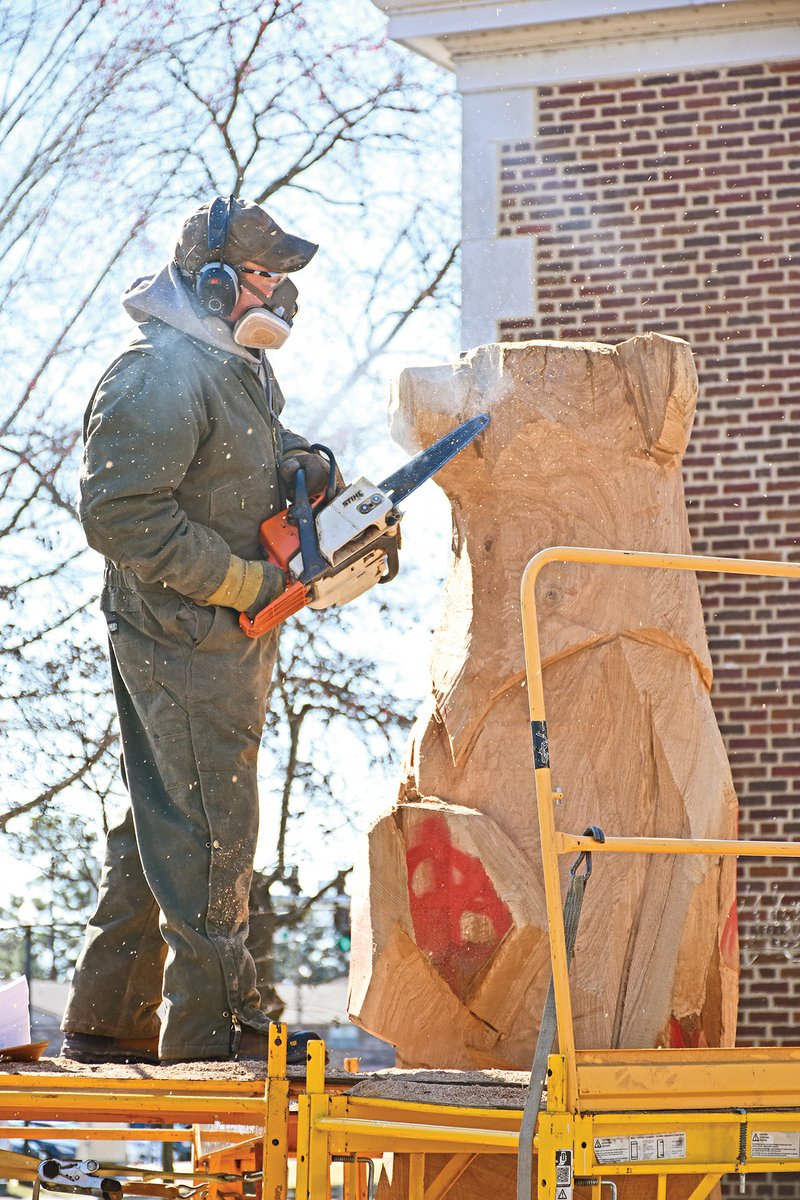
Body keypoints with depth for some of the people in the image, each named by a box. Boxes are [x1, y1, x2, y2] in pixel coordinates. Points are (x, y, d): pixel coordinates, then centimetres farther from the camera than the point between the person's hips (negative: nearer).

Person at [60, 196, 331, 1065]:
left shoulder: (243, 367, 13)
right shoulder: (158, 379, -19)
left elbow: (267, 452, 28)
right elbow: (121, 514, -24)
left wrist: (305, 464, 4)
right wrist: (244, 583, -21)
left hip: (230, 637, 10)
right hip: (182, 640, -10)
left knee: (159, 828, 14)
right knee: (211, 832, -7)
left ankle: (105, 1023, 23)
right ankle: (211, 1032, 0)